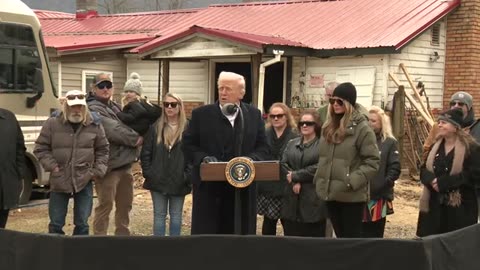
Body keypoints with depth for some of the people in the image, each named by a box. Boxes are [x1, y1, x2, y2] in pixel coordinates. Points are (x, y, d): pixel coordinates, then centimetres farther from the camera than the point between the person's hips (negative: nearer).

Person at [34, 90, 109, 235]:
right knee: (56, 223, 8)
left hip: (85, 181, 1)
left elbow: (102, 150, 8)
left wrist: (98, 171, -1)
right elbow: (40, 148, 1)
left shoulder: (94, 124, 0)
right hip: (59, 180, 0)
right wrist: (52, 166, -9)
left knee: (82, 223, 8)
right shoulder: (52, 123, -4)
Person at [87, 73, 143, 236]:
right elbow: (114, 131, -20)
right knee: (105, 205, -5)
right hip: (109, 165, -9)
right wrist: (135, 139, -11)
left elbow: (126, 126, 21)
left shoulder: (115, 107, 18)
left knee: (125, 204, 17)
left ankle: (122, 235, 29)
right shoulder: (93, 109, -11)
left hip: (125, 164, 9)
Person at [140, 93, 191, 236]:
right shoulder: (156, 128, 2)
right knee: (159, 215, 8)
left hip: (179, 181, -1)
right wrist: (148, 173, -3)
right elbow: (145, 153, 4)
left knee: (176, 215, 10)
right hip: (158, 181, 2)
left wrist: (188, 176, -9)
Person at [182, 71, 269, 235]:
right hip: (209, 187, -1)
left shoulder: (254, 115, 8)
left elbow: (263, 148, 10)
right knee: (205, 234, 1)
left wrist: (250, 160, -10)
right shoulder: (201, 114, 3)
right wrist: (203, 158, -15)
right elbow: (188, 145, 3)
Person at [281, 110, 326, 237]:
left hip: (313, 200, -5)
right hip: (292, 199, 5)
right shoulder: (292, 143, 16)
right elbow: (283, 164, 6)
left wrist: (295, 176, -9)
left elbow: (318, 168, -15)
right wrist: (294, 183, -11)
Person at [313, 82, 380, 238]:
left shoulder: (361, 127, -11)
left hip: (351, 195, -7)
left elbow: (372, 162, -14)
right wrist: (319, 181, 12)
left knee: (352, 238, 1)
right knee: (340, 237, 16)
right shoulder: (329, 127, 12)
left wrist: (353, 181, -20)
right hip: (330, 193, 7)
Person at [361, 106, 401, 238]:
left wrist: (383, 184, -14)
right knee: (360, 235, 6)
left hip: (380, 197, -1)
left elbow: (395, 168, -3)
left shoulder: (390, 143, 3)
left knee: (376, 235, 7)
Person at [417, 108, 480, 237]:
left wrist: (443, 182, -20)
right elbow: (424, 170, 11)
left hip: (460, 207, -6)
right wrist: (432, 180, -14)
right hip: (435, 205, 6)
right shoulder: (435, 146, 13)